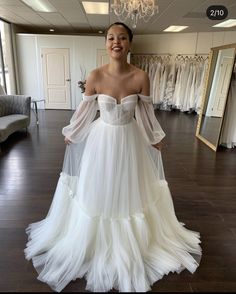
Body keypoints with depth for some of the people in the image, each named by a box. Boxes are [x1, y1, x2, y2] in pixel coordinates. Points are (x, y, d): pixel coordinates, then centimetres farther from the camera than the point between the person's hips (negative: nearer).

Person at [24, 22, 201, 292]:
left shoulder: (140, 77, -12)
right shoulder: (95, 76, -13)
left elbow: (146, 112, 1)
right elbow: (86, 109, 1)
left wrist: (156, 138, 12)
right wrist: (71, 133, 12)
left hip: (130, 140, 1)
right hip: (102, 139, 0)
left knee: (129, 191, 17)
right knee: (98, 190, 15)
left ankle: (129, 245, 46)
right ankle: (97, 241, 44)